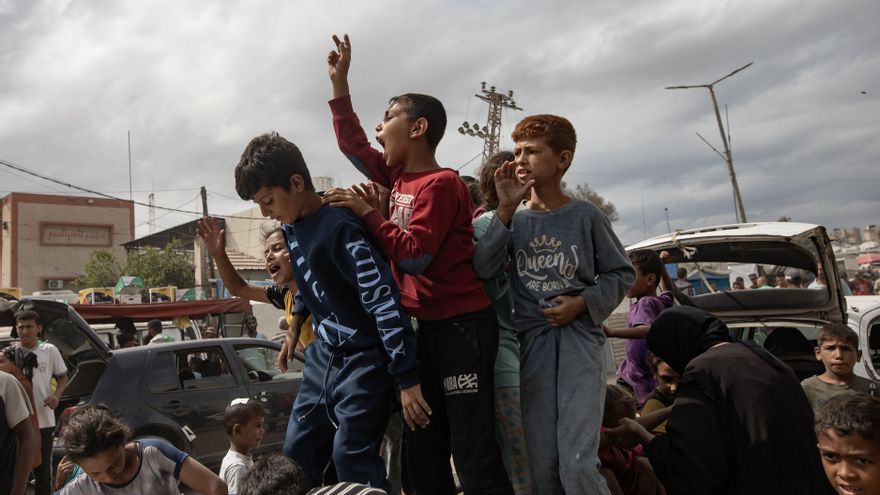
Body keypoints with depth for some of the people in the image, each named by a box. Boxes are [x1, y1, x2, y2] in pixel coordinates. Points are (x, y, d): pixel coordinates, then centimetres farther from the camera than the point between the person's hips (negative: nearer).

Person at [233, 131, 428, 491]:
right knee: (297, 453, 14)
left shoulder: (340, 228, -24)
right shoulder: (291, 227, 4)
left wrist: (406, 378, -24)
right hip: (323, 354, 9)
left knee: (351, 459, -8)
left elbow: (385, 303, -25)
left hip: (364, 359, -9)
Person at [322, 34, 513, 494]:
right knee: (422, 454, 15)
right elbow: (352, 144, 21)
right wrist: (339, 83, 19)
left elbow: (415, 256, -20)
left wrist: (367, 213, -15)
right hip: (427, 326, 9)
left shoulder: (440, 184, -15)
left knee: (473, 452, -3)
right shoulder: (399, 176, 10)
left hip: (463, 325, -9)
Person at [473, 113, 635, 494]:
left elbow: (622, 273, 6)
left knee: (577, 464, -10)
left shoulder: (586, 216, 0)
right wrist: (506, 210, -15)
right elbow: (483, 270, -9)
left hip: (579, 341, -2)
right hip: (532, 343, 3)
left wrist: (583, 302, -10)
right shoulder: (515, 219, 6)